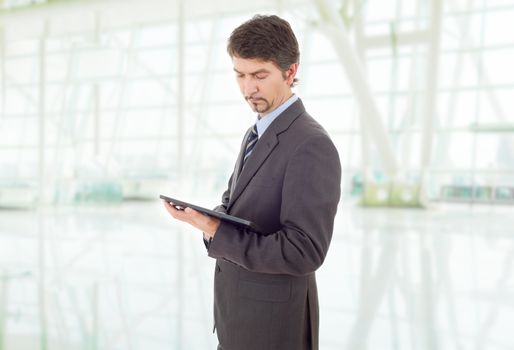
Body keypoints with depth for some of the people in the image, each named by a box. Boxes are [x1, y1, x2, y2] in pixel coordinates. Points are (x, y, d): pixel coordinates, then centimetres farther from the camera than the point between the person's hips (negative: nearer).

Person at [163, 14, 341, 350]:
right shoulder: (256, 133, 8)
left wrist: (217, 233, -26)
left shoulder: (312, 146, -22)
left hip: (273, 323, -8)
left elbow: (303, 252, -26)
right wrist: (206, 215, -7)